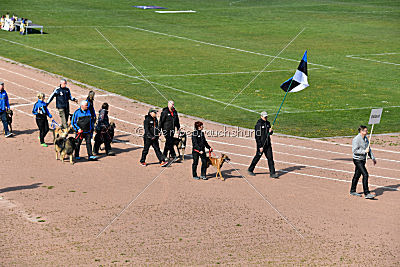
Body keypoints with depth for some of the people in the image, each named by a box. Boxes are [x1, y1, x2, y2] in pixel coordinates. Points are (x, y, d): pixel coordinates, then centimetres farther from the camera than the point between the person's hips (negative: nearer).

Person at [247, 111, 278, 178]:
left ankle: (272, 173, 0)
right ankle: (250, 170, 25)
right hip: (261, 144, -6)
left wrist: (270, 131, -5)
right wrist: (260, 146, -18)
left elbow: (270, 133, 21)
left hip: (268, 144, 6)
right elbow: (257, 136, -15)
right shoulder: (258, 124, -12)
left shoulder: (268, 123, 10)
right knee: (257, 157, 6)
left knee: (270, 158, 0)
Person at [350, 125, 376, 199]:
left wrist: (373, 158, 16)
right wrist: (364, 151, -25)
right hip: (357, 159, -9)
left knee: (357, 175, 16)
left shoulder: (366, 138, 10)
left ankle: (352, 191, 28)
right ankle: (366, 193, -15)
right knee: (365, 174, -16)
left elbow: (369, 149, 20)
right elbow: (355, 151, -22)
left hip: (363, 159, 9)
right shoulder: (356, 139, -17)